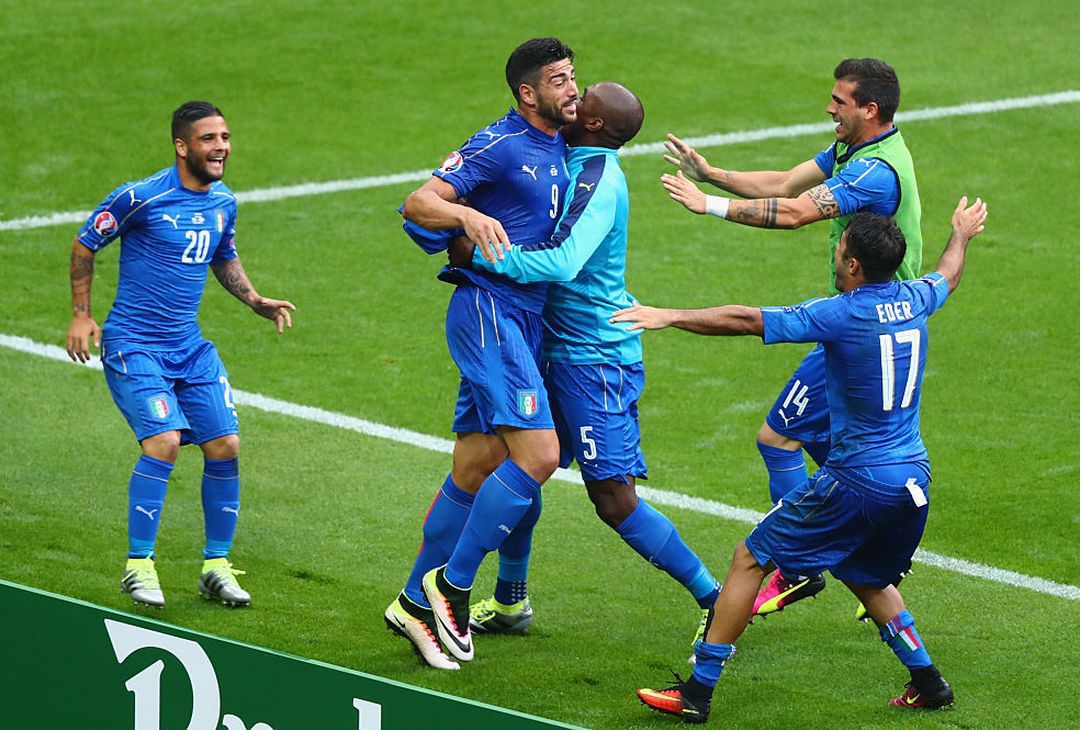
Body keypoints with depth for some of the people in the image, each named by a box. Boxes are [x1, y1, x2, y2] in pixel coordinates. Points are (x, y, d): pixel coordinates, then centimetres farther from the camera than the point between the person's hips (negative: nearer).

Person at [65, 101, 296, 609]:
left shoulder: (224, 203, 7)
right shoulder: (141, 197, -13)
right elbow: (85, 245, -1)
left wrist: (256, 302, 10)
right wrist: (81, 315, -5)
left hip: (190, 346, 6)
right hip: (132, 343, -6)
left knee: (224, 444, -3)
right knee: (164, 440, -22)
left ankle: (216, 566, 11)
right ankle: (138, 565, -11)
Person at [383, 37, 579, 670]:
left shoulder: (560, 150, 17)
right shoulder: (501, 144, -8)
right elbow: (419, 203, -15)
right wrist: (468, 216, -33)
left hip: (525, 321, 9)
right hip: (488, 310, -9)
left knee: (475, 476, 10)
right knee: (538, 454, -19)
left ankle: (416, 604, 18)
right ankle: (452, 584, -10)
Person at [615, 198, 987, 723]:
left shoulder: (841, 315, -16)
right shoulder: (912, 300, 4)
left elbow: (746, 320, -18)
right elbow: (948, 275, 29)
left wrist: (671, 317, -12)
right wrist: (961, 234, 49)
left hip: (856, 479, -7)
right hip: (914, 479, 7)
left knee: (750, 559, 3)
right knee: (865, 577, 31)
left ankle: (698, 691, 2)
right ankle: (928, 682, 26)